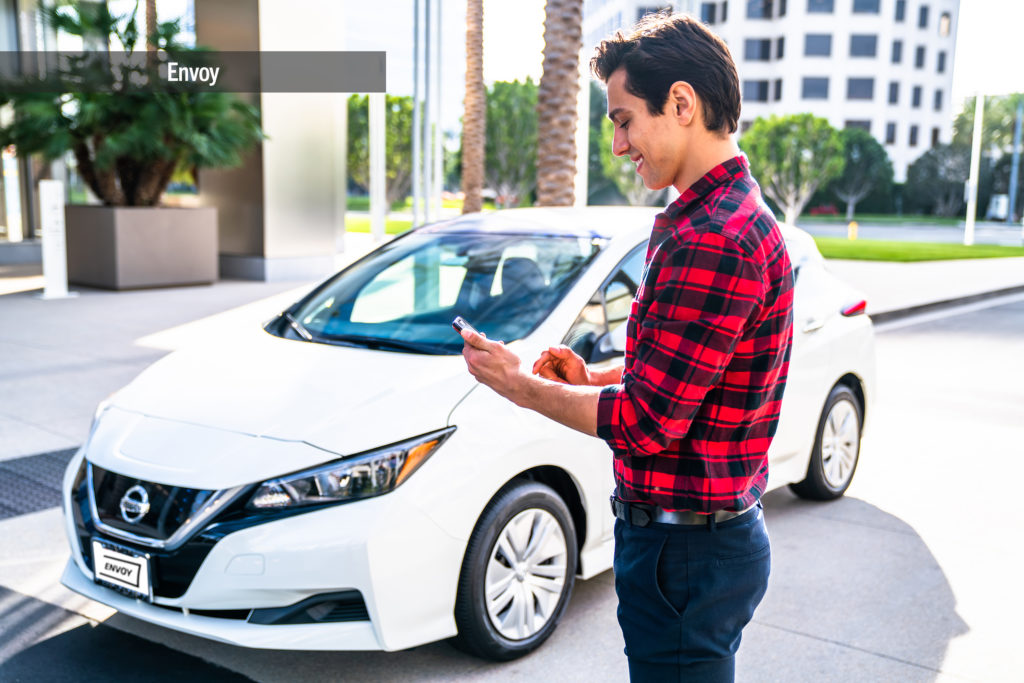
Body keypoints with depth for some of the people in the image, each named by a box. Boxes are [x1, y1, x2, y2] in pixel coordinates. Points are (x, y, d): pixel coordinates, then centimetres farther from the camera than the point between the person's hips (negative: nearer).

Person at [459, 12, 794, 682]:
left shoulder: (710, 242, -26)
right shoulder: (740, 213, 10)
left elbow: (648, 423, -25)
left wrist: (522, 386, -12)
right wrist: (594, 379, 5)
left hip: (684, 552, -10)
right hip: (713, 533, 10)